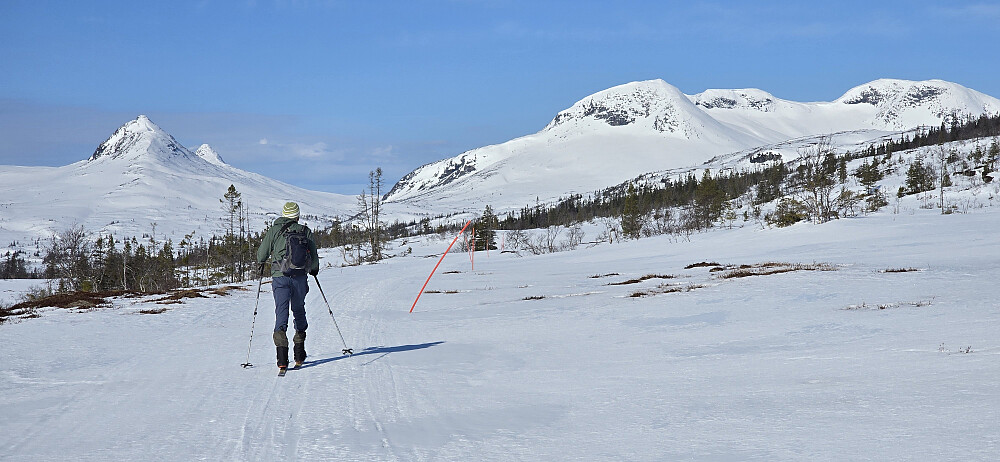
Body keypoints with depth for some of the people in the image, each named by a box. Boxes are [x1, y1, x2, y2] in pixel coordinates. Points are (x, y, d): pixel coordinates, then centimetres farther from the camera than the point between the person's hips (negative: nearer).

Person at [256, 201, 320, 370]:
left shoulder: (273, 230, 6)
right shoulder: (306, 231, 7)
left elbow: (261, 254, 9)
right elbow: (314, 258, 11)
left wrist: (262, 264, 32)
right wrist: (314, 269, 32)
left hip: (279, 276, -1)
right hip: (299, 276, 1)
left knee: (281, 311, -4)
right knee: (299, 310, 17)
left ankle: (282, 358, -20)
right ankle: (299, 354, 19)